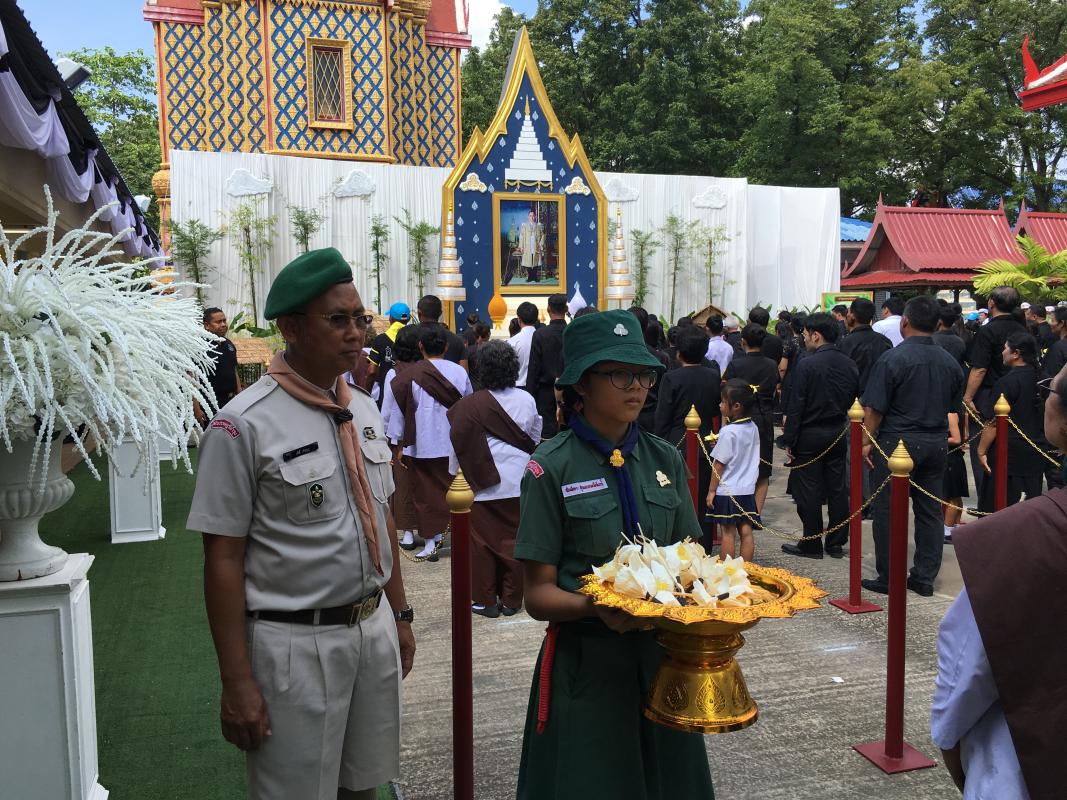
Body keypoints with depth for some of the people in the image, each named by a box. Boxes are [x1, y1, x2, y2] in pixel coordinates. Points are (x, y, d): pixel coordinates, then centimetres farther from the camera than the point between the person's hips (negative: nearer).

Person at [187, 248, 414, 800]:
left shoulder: (364, 410, 5)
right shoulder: (245, 424, -16)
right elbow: (223, 558, -14)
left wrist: (399, 615, 14)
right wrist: (237, 681, -13)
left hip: (375, 628, 6)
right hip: (295, 644, -6)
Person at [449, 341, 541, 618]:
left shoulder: (469, 405, -13)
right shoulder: (527, 400, -2)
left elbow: (458, 447, -5)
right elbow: (535, 438, 12)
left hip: (483, 484, -3)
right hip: (518, 483, 3)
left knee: (482, 541, 8)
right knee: (513, 540, 10)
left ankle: (486, 600, 16)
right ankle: (511, 599, 18)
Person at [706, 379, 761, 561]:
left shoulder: (728, 432, -17)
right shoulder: (753, 428, 3)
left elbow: (719, 464, -14)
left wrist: (712, 490, -6)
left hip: (727, 491, -6)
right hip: (747, 489, 6)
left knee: (727, 532, 2)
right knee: (746, 531, 8)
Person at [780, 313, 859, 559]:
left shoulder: (807, 365, -16)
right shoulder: (849, 364, 3)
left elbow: (796, 406, -15)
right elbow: (853, 400, 9)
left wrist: (789, 440, -9)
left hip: (810, 436, -6)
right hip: (838, 434, 6)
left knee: (809, 492, 3)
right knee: (837, 490, 12)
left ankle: (811, 544, 9)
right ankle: (836, 543, 20)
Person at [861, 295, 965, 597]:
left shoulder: (892, 359, -13)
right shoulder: (950, 362, 7)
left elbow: (874, 408, -14)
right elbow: (954, 408, 15)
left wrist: (867, 441, -4)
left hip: (897, 442, -6)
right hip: (936, 444, 6)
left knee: (888, 512, 3)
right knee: (930, 512, 12)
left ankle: (888, 579, 9)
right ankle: (924, 578, 19)